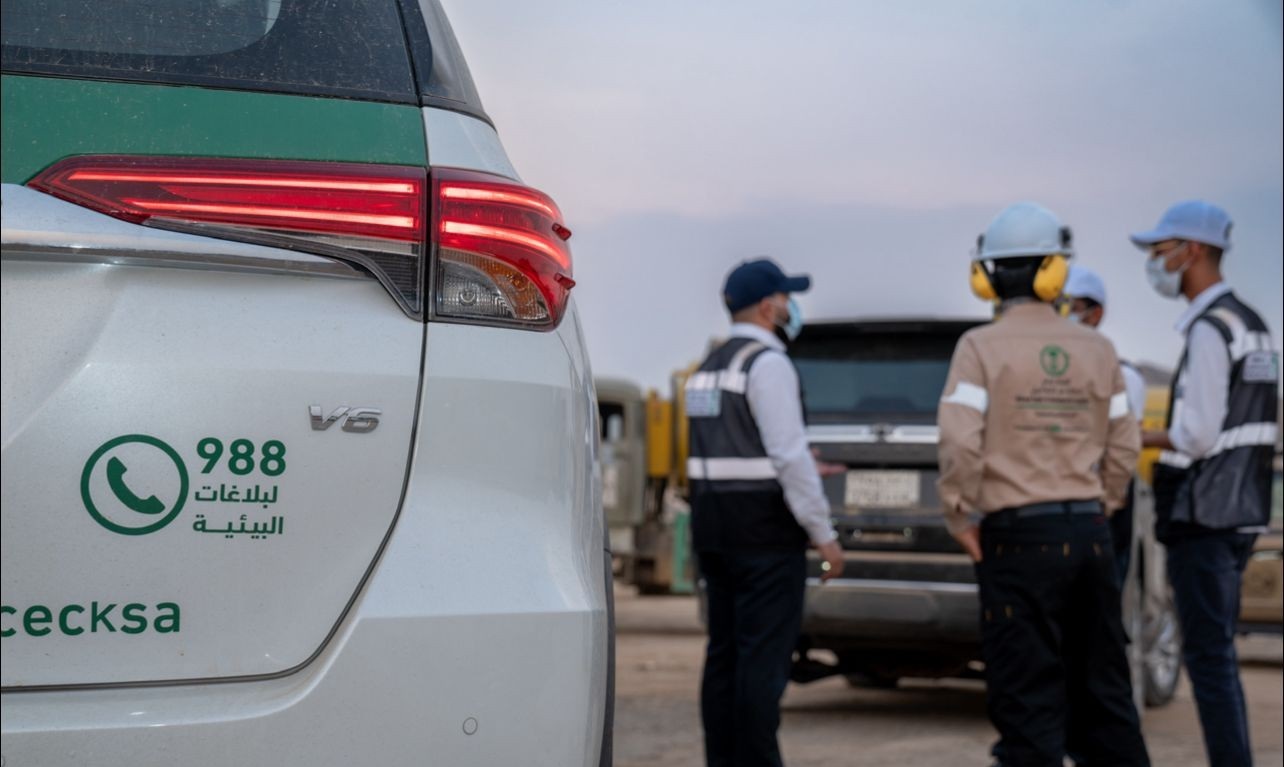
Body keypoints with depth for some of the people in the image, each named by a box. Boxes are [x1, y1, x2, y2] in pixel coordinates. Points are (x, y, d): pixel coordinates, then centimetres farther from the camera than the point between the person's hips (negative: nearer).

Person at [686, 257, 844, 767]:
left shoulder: (710, 368, 15)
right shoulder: (768, 363, -13)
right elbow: (790, 454, -18)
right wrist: (824, 534, -14)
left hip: (714, 531, 9)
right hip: (766, 532, -9)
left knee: (725, 653, 9)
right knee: (764, 656, -6)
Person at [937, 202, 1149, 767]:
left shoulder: (982, 346, -6)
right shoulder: (1096, 350, 7)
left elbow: (960, 442, -16)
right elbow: (1124, 447, 7)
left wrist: (961, 517, -5)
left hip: (1017, 535, -4)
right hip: (1089, 532, 4)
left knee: (1028, 699, 0)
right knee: (1102, 690, 14)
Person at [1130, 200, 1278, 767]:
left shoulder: (1209, 328, -15)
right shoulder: (1251, 324, 15)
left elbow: (1198, 435, -19)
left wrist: (1136, 438, -4)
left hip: (1203, 517, -10)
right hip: (1241, 511, 10)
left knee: (1208, 655, -6)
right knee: (1216, 652, 14)